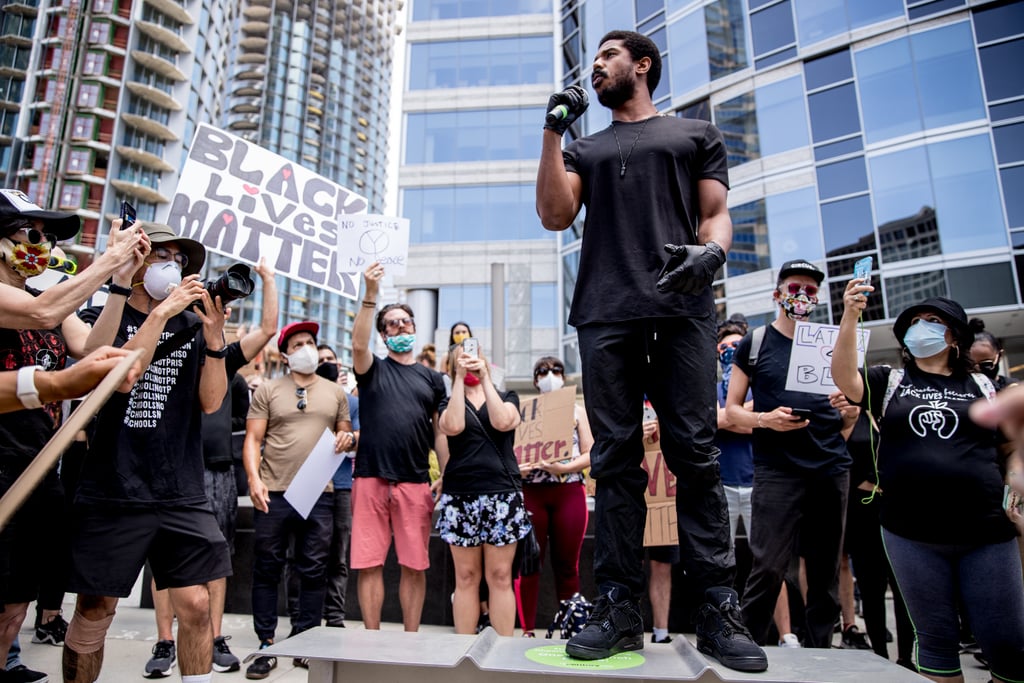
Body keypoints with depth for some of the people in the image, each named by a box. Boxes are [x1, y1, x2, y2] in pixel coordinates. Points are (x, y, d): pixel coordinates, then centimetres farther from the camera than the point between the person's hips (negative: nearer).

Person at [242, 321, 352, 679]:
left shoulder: (335, 391, 12)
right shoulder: (267, 390, 5)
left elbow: (345, 434, 18)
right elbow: (253, 439, 1)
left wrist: (349, 438, -6)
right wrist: (254, 478, -13)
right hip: (273, 493, -1)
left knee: (314, 570, 7)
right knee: (267, 569, 7)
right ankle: (266, 646, 20)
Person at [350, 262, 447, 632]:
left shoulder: (431, 378, 14)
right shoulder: (372, 369, 11)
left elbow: (441, 431, 12)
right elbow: (358, 344, -12)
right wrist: (370, 295, -21)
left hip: (415, 483, 1)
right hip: (370, 478, -1)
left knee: (414, 566, 6)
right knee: (369, 564, 4)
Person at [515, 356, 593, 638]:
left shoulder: (577, 412, 12)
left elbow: (590, 454, 4)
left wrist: (564, 467, -13)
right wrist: (515, 467, -17)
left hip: (570, 491, 1)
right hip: (531, 491, 0)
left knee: (567, 564, 5)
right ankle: (527, 630, 11)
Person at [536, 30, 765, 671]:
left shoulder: (696, 133, 23)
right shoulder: (584, 149, 28)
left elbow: (716, 214, 12)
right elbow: (555, 215, 11)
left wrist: (712, 250, -11)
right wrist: (554, 129, 10)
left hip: (682, 307, -1)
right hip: (605, 312, 2)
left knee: (695, 453, -7)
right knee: (616, 458, -2)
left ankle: (718, 607, 0)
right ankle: (620, 607, 2)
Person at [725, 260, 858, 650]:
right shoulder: (754, 343, 7)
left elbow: (849, 413, 21)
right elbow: (731, 409, 5)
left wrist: (850, 409, -3)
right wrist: (765, 420, -14)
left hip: (832, 469, 4)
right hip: (777, 469, -4)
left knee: (826, 570, 8)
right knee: (768, 568, -8)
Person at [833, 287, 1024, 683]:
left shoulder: (981, 386, 11)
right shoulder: (889, 382, 7)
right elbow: (844, 377, -12)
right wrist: (850, 315, -23)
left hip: (986, 533, 1)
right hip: (911, 534, 0)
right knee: (936, 640, 10)